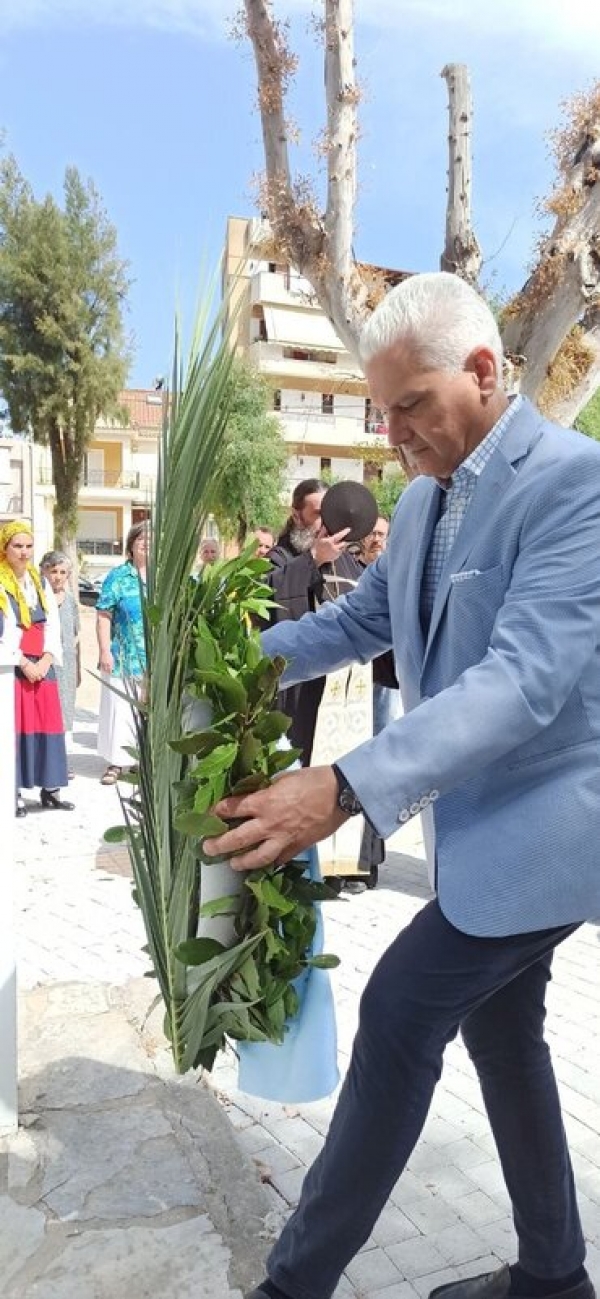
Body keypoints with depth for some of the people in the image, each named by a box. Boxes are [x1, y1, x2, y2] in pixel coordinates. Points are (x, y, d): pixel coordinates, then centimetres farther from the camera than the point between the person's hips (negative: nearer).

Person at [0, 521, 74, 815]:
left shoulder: (41, 583, 13)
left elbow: (53, 625, 8)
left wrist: (46, 659, -6)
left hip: (42, 664, 5)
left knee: (47, 724, 4)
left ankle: (50, 789, 11)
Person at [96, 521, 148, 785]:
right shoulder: (118, 576, 0)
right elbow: (103, 617, -3)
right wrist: (105, 651, -11)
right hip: (124, 659, -3)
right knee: (119, 709, 0)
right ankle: (116, 763, 10)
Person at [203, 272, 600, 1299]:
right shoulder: (424, 498, 6)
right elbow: (360, 619, 16)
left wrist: (346, 788, -40)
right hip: (482, 820, 8)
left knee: (401, 1011, -3)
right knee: (498, 1029, 17)